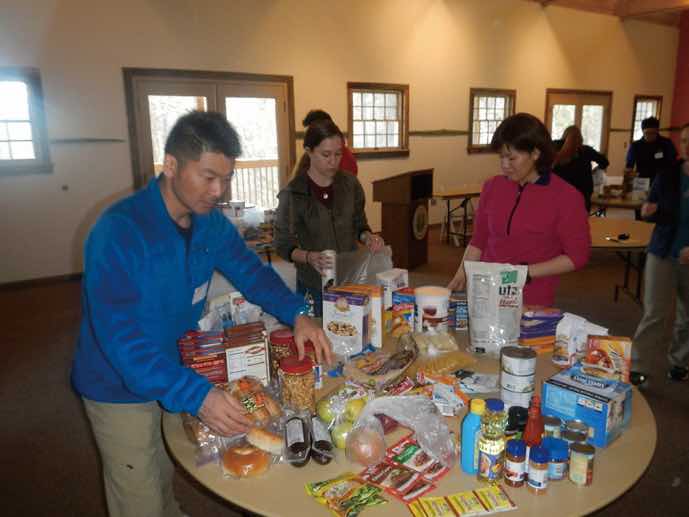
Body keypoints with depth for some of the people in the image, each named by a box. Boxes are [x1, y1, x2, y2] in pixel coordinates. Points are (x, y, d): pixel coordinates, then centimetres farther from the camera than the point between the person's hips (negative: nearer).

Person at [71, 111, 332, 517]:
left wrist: (297, 314, -19)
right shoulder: (119, 232, -30)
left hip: (177, 373, 6)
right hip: (122, 390, -6)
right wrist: (196, 395, -43)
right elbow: (120, 337, -34)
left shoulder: (210, 221, -8)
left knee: (166, 481, 28)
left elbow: (253, 272, 0)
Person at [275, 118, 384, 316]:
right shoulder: (292, 194, -12)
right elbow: (284, 245, -8)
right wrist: (309, 257, -26)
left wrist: (368, 237, -11)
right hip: (315, 286, -3)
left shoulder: (350, 184, -1)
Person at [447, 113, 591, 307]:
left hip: (532, 303, -3)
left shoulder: (566, 197, -9)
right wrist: (461, 276, -4)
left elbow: (577, 256, -6)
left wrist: (527, 272, -15)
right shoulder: (492, 187, 2)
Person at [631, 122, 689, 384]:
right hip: (662, 252, 0)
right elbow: (653, 212, 8)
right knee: (654, 312, 0)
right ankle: (635, 365, 8)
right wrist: (648, 212, -16)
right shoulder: (667, 176, -2)